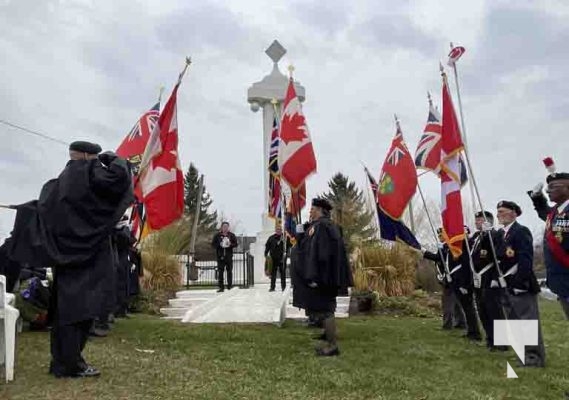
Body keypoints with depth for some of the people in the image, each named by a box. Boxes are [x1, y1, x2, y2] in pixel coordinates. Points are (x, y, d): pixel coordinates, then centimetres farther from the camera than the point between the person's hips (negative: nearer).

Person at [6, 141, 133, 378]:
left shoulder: (62, 180, 15)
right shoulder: (90, 174, -8)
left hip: (66, 251, 8)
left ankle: (60, 361, 17)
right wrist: (110, 158, -1)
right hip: (87, 252, -8)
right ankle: (71, 364, -4)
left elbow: (42, 206, 20)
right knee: (81, 307, -6)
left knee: (64, 306, 11)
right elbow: (120, 174, -20)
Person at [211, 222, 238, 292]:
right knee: (220, 271, 0)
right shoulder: (217, 235, 4)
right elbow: (213, 244, 4)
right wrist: (219, 245, -13)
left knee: (229, 270, 1)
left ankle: (230, 286, 9)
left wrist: (230, 244, -14)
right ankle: (221, 287, 4)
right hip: (220, 256, 0)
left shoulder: (231, 235, 6)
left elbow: (236, 244, 7)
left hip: (229, 255, 0)